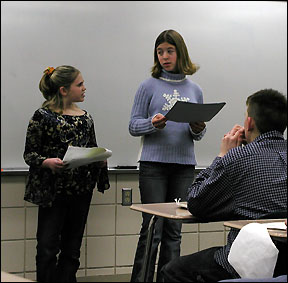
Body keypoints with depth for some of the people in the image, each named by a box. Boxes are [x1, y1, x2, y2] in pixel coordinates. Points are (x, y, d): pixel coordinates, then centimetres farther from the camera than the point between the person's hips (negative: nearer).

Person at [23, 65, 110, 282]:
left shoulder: (86, 118, 10)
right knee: (47, 247, -7)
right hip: (53, 190, -5)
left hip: (81, 190, 5)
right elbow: (29, 153, -4)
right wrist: (48, 162, -22)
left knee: (72, 249, 8)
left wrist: (100, 160, -3)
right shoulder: (43, 116, -5)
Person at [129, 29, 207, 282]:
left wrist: (198, 129, -8)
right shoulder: (149, 86, 2)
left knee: (174, 232, 6)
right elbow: (134, 126, 0)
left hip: (184, 165, 3)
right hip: (154, 164, -3)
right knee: (152, 230, -5)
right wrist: (152, 124, -20)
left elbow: (199, 134, 15)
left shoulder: (194, 90, 12)